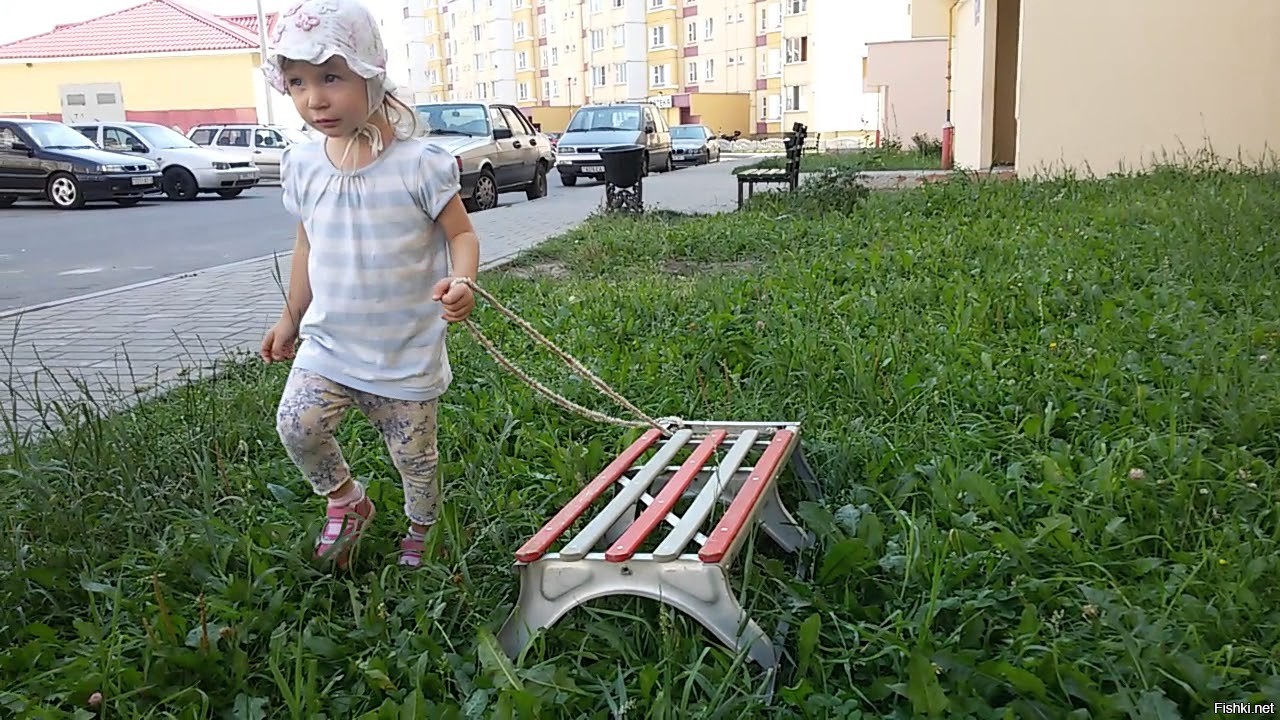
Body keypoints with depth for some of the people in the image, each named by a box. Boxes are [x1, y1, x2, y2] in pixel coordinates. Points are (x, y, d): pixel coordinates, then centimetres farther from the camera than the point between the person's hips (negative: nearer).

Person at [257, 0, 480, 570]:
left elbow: (461, 233, -8)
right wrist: (290, 319, 20)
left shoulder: (419, 163, -15)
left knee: (414, 457, 8)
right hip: (328, 342, 4)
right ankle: (346, 502, 16)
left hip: (407, 353, -3)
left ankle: (420, 534, 38)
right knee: (296, 424, -14)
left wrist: (461, 282, -29)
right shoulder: (302, 165, 0)